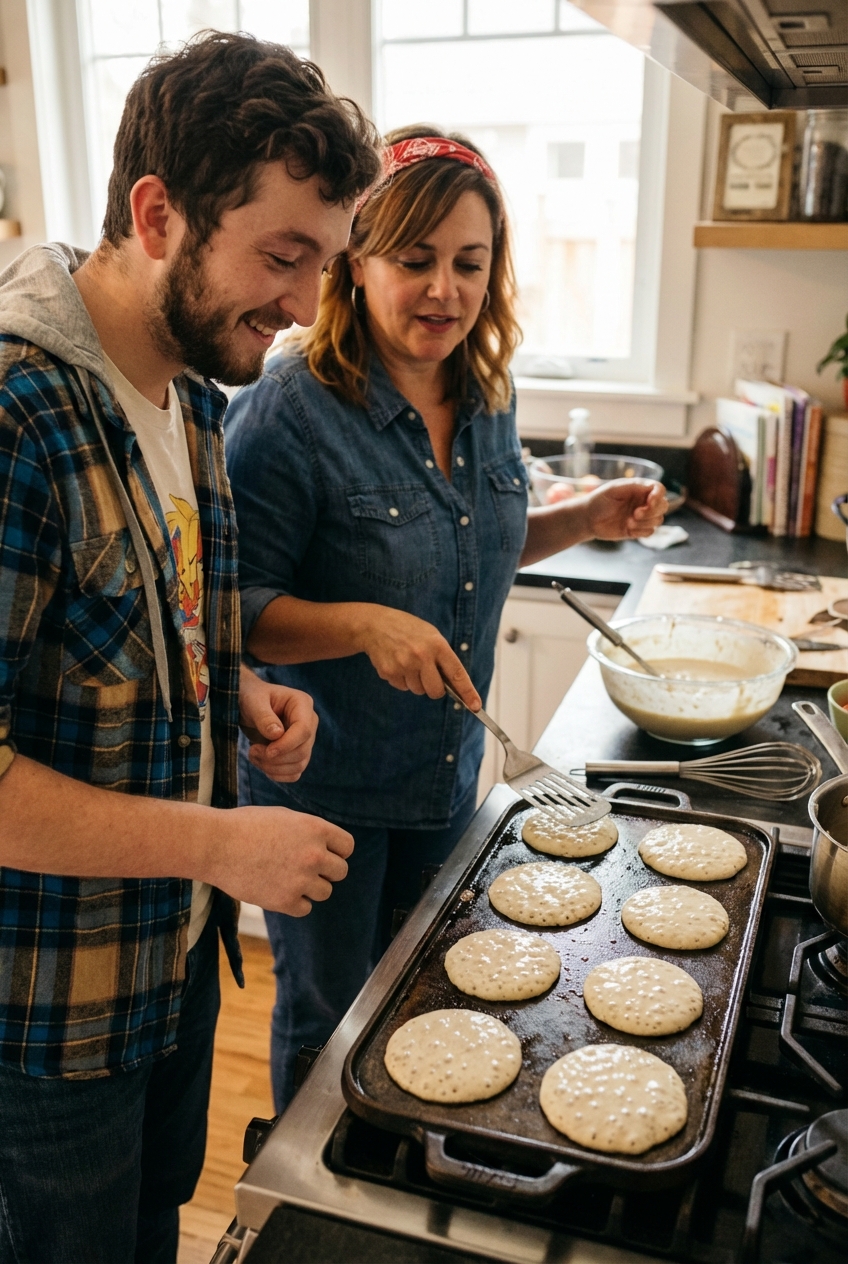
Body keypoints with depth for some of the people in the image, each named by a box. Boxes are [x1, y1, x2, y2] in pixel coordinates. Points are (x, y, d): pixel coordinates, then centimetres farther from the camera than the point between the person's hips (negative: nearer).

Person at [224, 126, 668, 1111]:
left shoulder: (486, 397, -1)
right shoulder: (291, 408, -22)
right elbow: (234, 611, -20)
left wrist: (588, 519, -1)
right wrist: (364, 625, -35)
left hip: (447, 770, 7)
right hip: (322, 785, -6)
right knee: (328, 1014, 15)